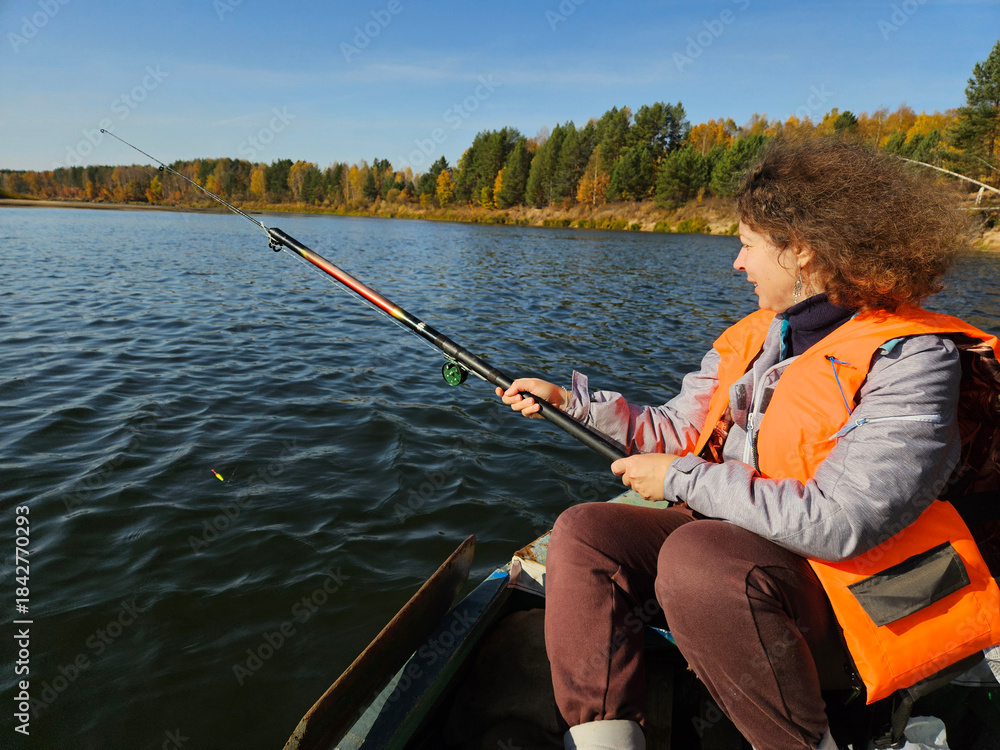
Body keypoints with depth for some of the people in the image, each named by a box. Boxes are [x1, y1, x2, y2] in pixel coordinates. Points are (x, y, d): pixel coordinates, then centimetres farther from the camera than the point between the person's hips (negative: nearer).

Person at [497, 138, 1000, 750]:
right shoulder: (753, 339, 9)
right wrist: (569, 399, 10)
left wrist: (684, 479, -19)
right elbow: (678, 430, 12)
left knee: (700, 556, -35)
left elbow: (838, 522, -27)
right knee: (586, 531, -11)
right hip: (735, 545, 7)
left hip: (853, 598, -7)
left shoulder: (909, 358, -17)